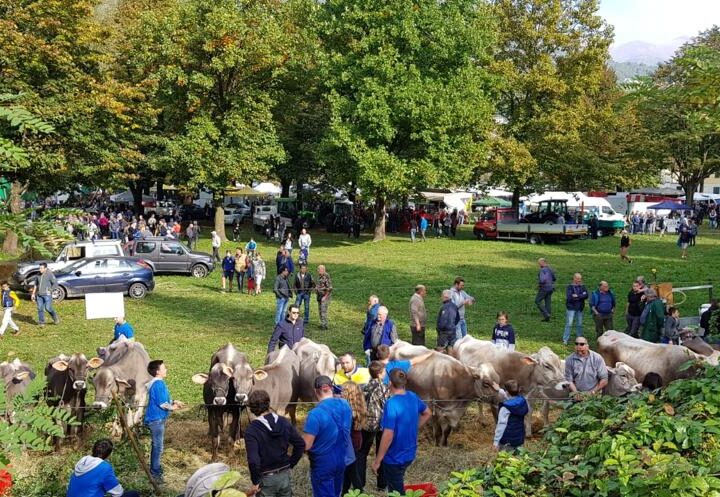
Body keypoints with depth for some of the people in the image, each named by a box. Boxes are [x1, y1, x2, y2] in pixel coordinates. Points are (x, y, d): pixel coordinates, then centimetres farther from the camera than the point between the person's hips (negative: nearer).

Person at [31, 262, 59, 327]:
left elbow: (55, 284, -11)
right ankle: (41, 323, 9)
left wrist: (50, 290, -15)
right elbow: (36, 285, 17)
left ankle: (55, 317, 18)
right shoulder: (39, 275, 9)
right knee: (40, 308, 1)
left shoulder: (50, 274, -10)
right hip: (39, 294, 6)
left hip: (47, 294, -5)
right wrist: (33, 294, 14)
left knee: (48, 308, -8)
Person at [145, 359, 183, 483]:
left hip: (156, 418, 10)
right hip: (157, 418, -10)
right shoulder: (158, 384, -20)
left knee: (157, 445, 20)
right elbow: (162, 403, -22)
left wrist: (173, 402, 6)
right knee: (158, 446, -4)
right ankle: (155, 473, 2)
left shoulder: (156, 383, 12)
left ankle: (155, 468, 30)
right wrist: (172, 407, -5)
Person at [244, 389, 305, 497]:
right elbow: (300, 444, 0)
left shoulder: (251, 430, -17)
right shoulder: (283, 422, -3)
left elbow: (253, 460, -25)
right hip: (285, 476, 4)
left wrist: (255, 482, -13)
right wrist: (291, 463, 9)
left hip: (266, 479, -4)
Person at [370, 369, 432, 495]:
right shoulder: (413, 397, -4)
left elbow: (388, 436, -27)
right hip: (409, 454, 7)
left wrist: (377, 460, -18)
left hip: (394, 458, -7)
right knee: (398, 488, 28)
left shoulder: (391, 404, -27)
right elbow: (427, 413, 15)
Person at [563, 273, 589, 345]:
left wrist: (577, 296, -18)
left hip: (580, 308, 5)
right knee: (569, 324, -6)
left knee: (579, 324, 12)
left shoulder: (582, 287, 6)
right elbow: (569, 297, -20)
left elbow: (586, 296, -7)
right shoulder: (570, 287, -7)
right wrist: (581, 296, -13)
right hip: (571, 308, -4)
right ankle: (565, 340, -2)